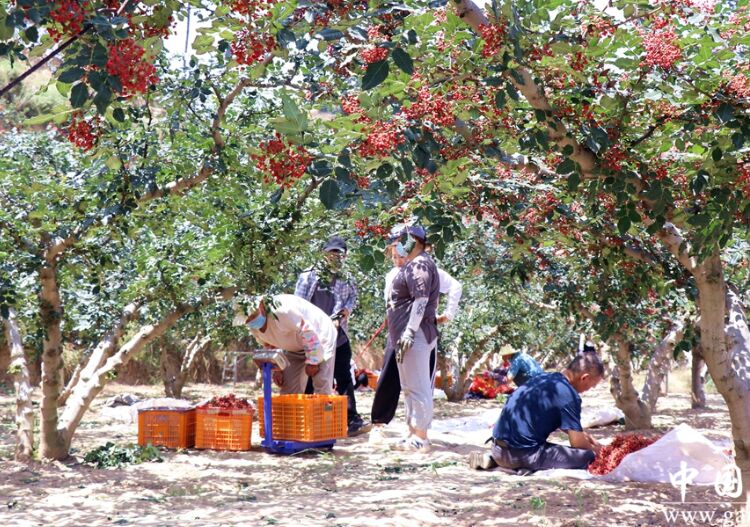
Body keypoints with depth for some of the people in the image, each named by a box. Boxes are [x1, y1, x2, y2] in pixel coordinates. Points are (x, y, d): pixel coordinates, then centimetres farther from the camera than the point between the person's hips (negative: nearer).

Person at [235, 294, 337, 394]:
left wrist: (312, 362, -22)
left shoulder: (282, 311, -36)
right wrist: (277, 369, 2)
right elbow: (270, 346, 10)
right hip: (295, 348, 8)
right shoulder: (254, 328, -10)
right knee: (288, 387, 3)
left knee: (322, 384, -15)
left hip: (319, 337, -8)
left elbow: (308, 332, -30)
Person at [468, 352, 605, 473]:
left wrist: (586, 437, 26)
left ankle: (492, 458, 15)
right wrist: (593, 448, 13)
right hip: (523, 453, -8)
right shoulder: (568, 394, -11)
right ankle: (528, 465, -12)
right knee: (588, 456, -8)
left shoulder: (544, 378, 14)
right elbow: (576, 441, -7)